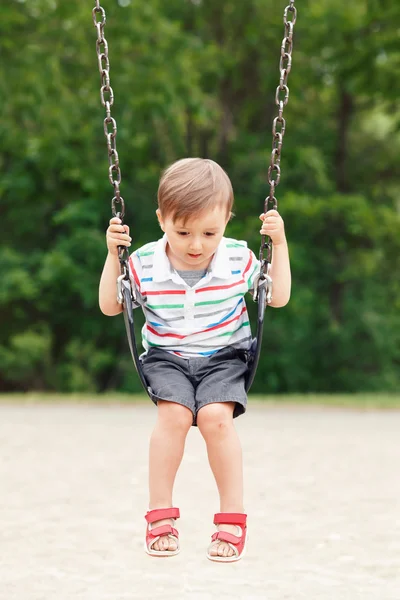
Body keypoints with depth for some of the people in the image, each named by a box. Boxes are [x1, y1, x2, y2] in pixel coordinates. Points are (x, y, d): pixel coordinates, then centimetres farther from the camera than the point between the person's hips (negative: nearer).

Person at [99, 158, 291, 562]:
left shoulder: (238, 260, -6)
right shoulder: (144, 264, -7)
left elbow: (279, 297, 6)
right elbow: (110, 306, 3)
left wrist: (279, 244, -4)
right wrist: (113, 255, -8)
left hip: (223, 357, 0)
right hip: (166, 357, 0)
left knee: (215, 415, -28)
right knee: (174, 412, -29)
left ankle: (232, 516, -17)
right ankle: (160, 513, -18)